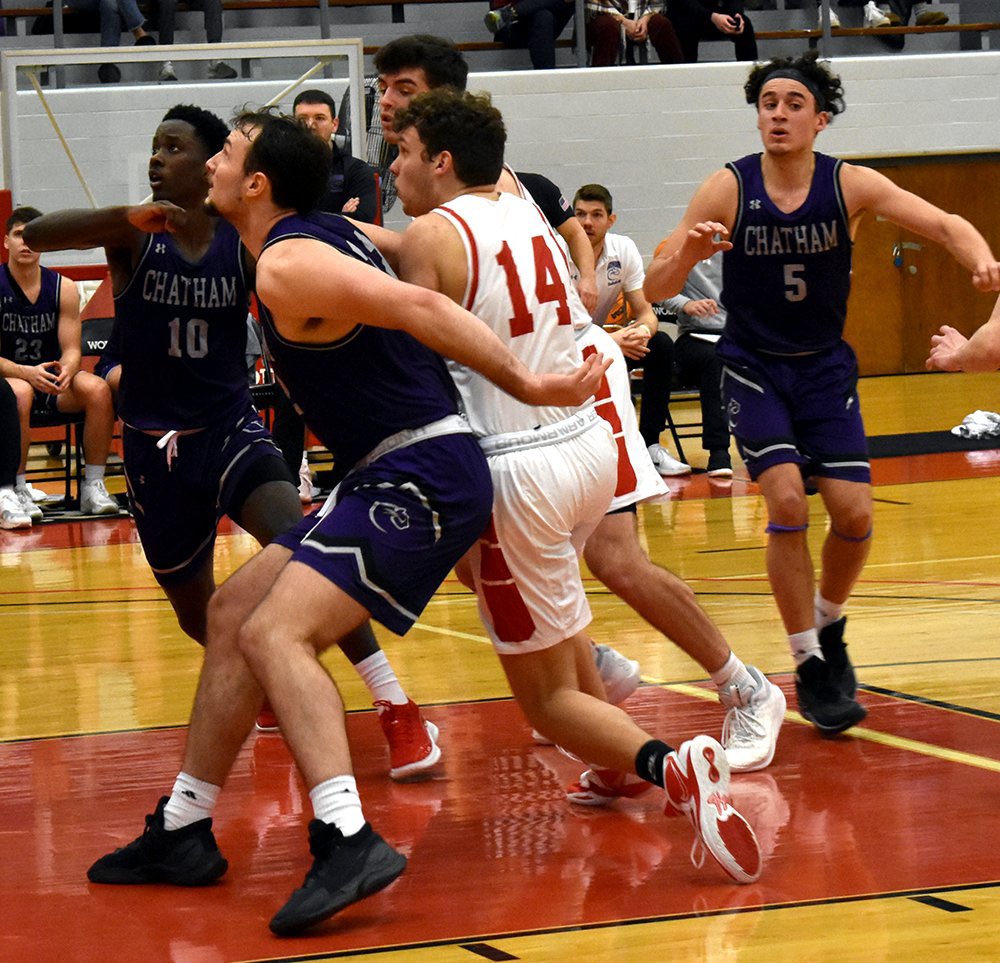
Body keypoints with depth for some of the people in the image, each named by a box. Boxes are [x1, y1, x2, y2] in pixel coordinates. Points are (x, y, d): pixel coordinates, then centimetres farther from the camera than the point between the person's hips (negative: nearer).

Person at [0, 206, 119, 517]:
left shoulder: (63, 288, 0)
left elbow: (72, 350, -1)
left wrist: (66, 371, -26)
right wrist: (27, 373, -32)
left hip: (52, 378, 3)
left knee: (97, 390, -26)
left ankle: (93, 486, -17)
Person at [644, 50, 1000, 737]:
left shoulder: (850, 185, -11)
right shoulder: (728, 190, -13)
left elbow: (943, 224, -20)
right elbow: (656, 289, -15)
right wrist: (686, 252, -37)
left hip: (825, 367, 2)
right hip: (753, 369, -2)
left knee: (854, 514, -6)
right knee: (788, 503, -18)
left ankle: (828, 625, 25)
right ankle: (811, 668, -4)